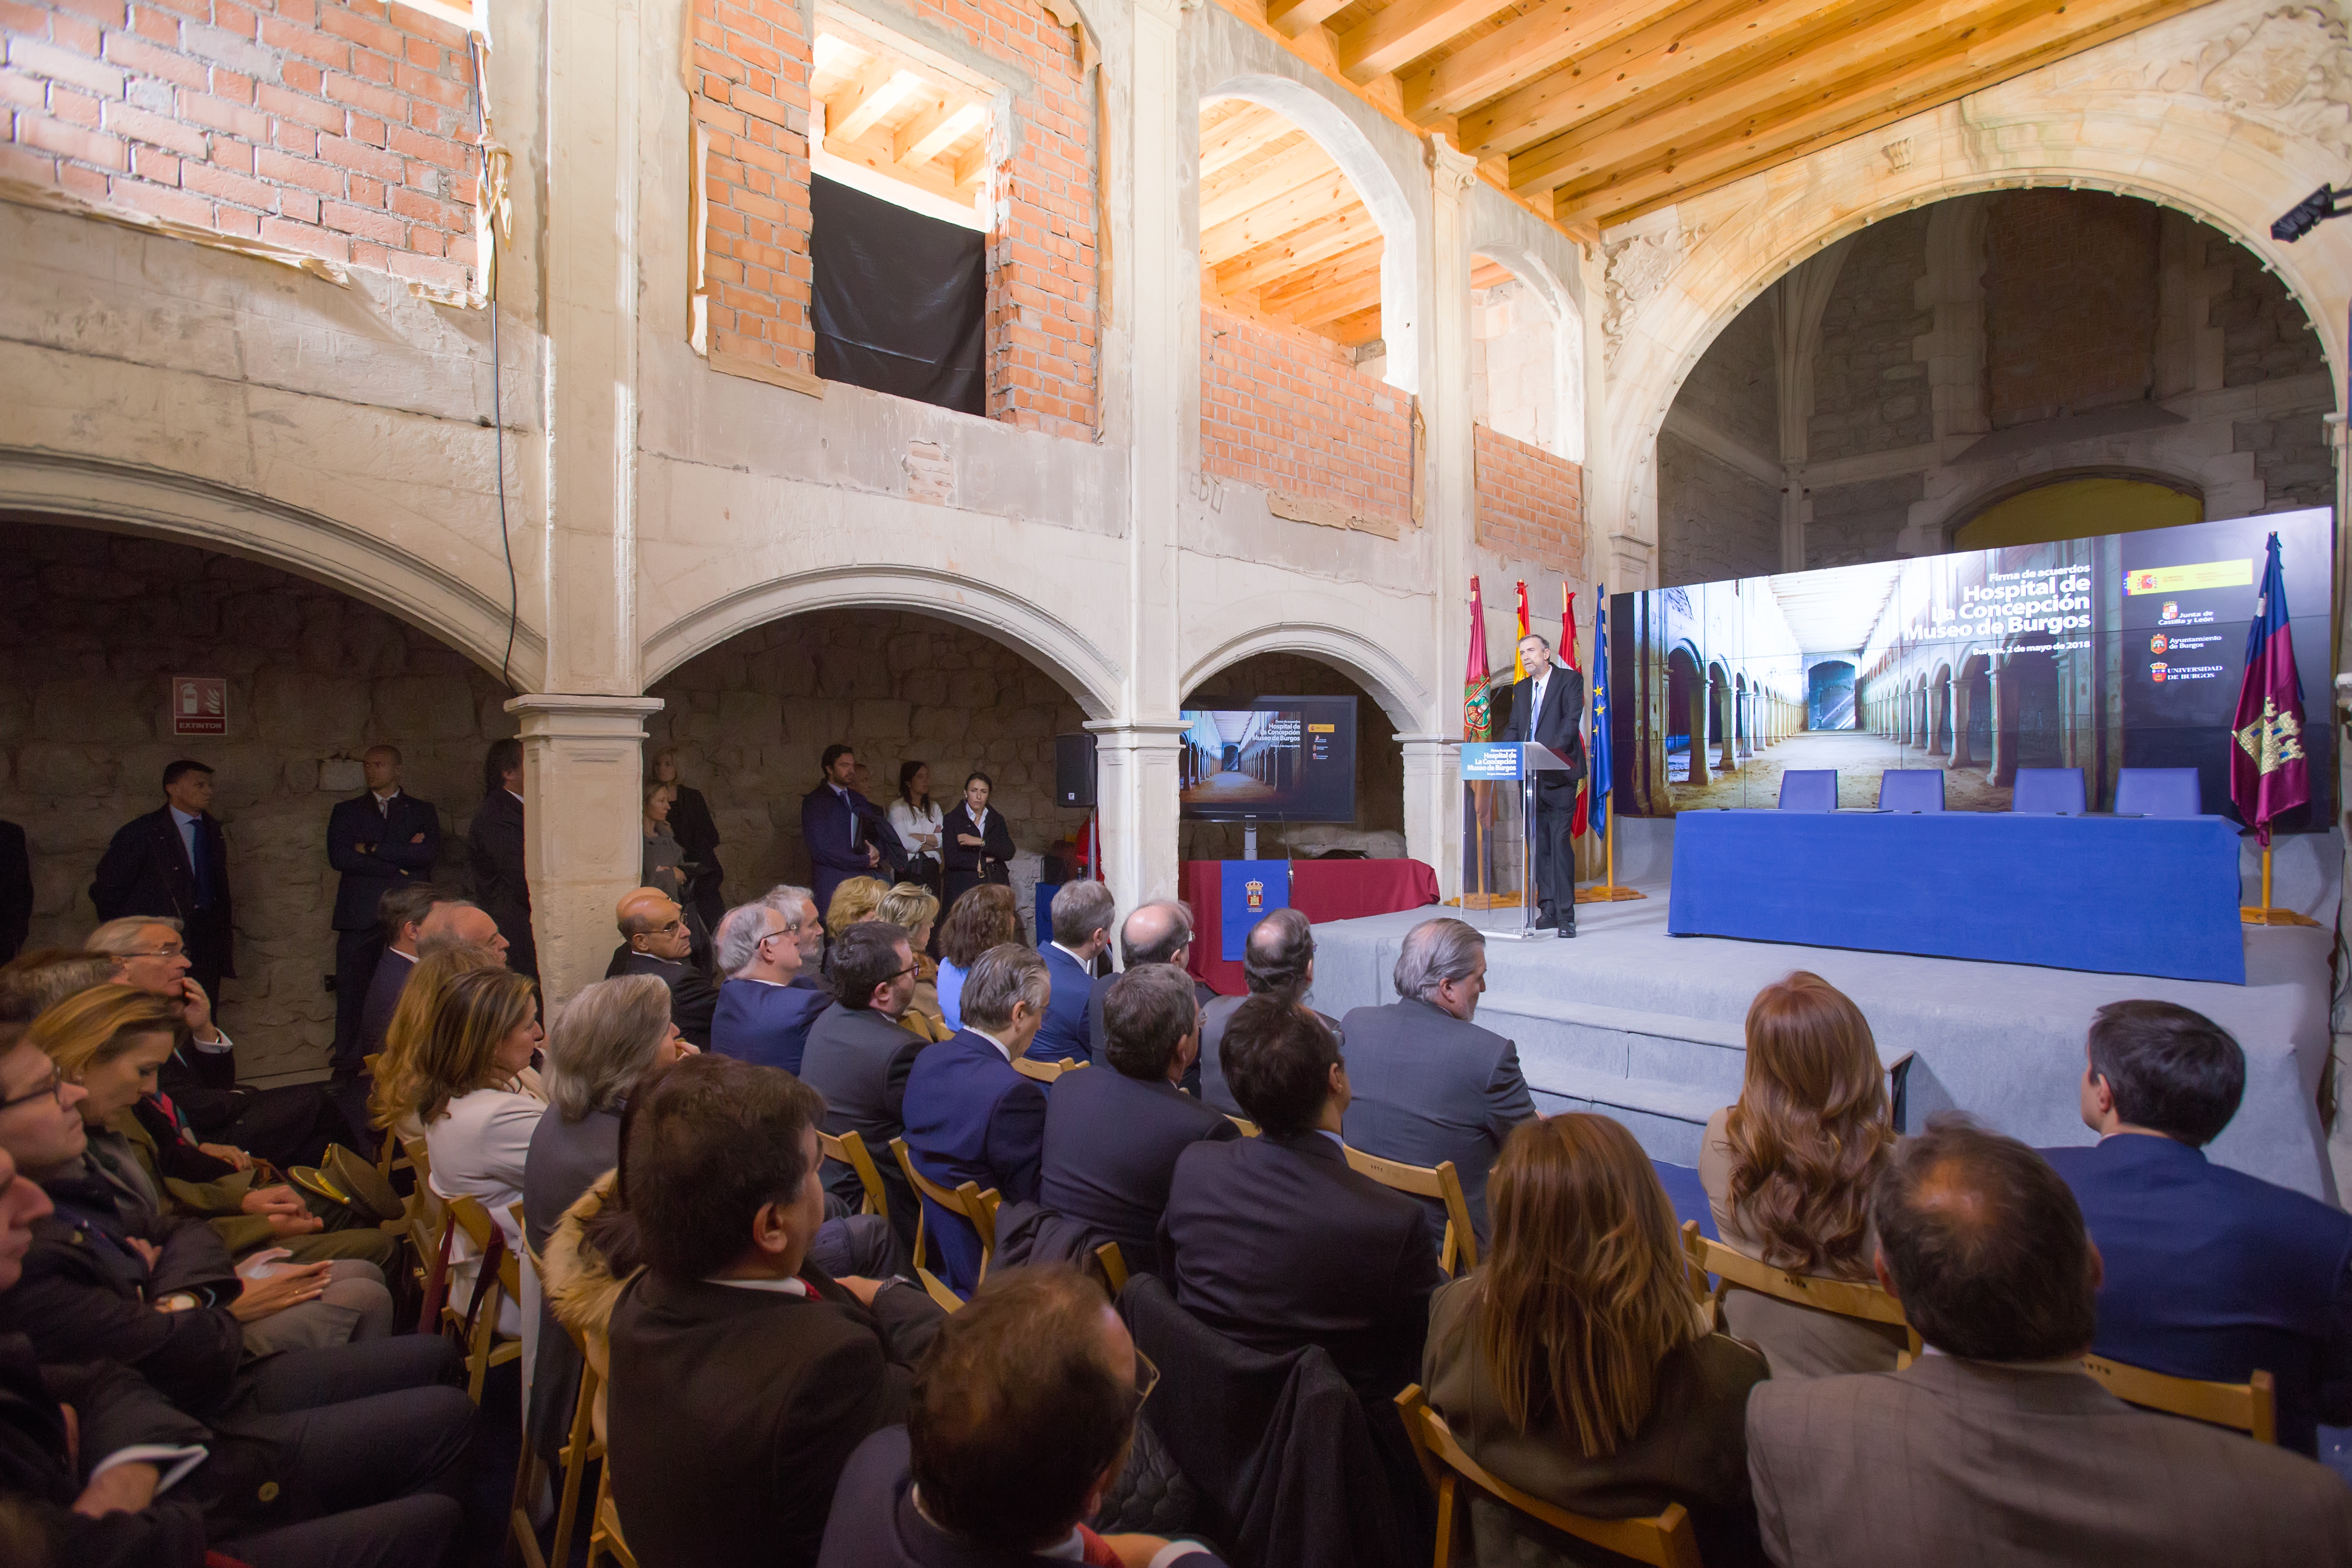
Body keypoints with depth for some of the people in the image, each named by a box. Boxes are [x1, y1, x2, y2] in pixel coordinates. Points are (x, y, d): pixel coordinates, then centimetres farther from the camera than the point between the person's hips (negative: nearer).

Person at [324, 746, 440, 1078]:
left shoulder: (423, 811, 14)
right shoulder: (346, 811, 16)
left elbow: (430, 853, -4)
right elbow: (339, 857, 0)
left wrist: (374, 849, -4)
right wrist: (400, 860, -6)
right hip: (360, 917, 1)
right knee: (352, 996, 0)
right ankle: (347, 1069, 10)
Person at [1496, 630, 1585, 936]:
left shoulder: (1570, 680, 0)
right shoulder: (1521, 688, 19)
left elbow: (1571, 721, -11)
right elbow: (1513, 728, 15)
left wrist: (1550, 752, -25)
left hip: (1558, 775, -6)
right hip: (1529, 776, 6)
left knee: (1560, 842, -9)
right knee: (1539, 844, 7)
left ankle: (1566, 916, -5)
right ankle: (1548, 911, 14)